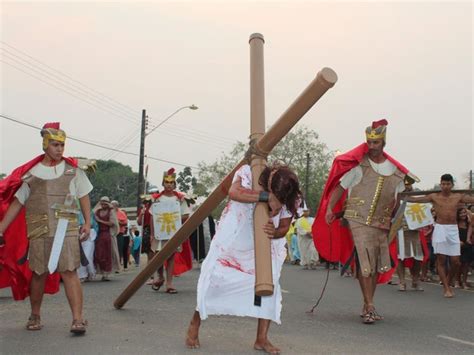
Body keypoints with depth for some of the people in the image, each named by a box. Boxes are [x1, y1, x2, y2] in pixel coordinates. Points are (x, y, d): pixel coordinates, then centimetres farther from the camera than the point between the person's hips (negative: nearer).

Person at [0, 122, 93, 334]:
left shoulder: (73, 169, 7)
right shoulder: (32, 172, 7)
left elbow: (84, 196, 11)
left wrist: (87, 223, 3)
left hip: (67, 228, -1)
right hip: (39, 229, 1)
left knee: (69, 271, -8)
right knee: (38, 273, 9)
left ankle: (78, 319, -8)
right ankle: (35, 316, 28)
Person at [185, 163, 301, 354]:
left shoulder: (290, 199, -17)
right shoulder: (248, 173, -26)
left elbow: (284, 228, -9)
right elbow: (234, 192, -45)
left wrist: (275, 232, -33)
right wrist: (267, 197, -51)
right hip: (230, 243, -2)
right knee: (214, 281, -5)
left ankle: (262, 339, 4)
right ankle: (194, 326, 19)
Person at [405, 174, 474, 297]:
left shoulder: (458, 197, 8)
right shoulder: (434, 197, 3)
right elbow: (416, 199, -3)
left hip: (453, 230, 2)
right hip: (440, 229, -2)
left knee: (455, 261, 0)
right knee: (441, 260, -1)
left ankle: (447, 282, 25)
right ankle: (446, 288, 8)